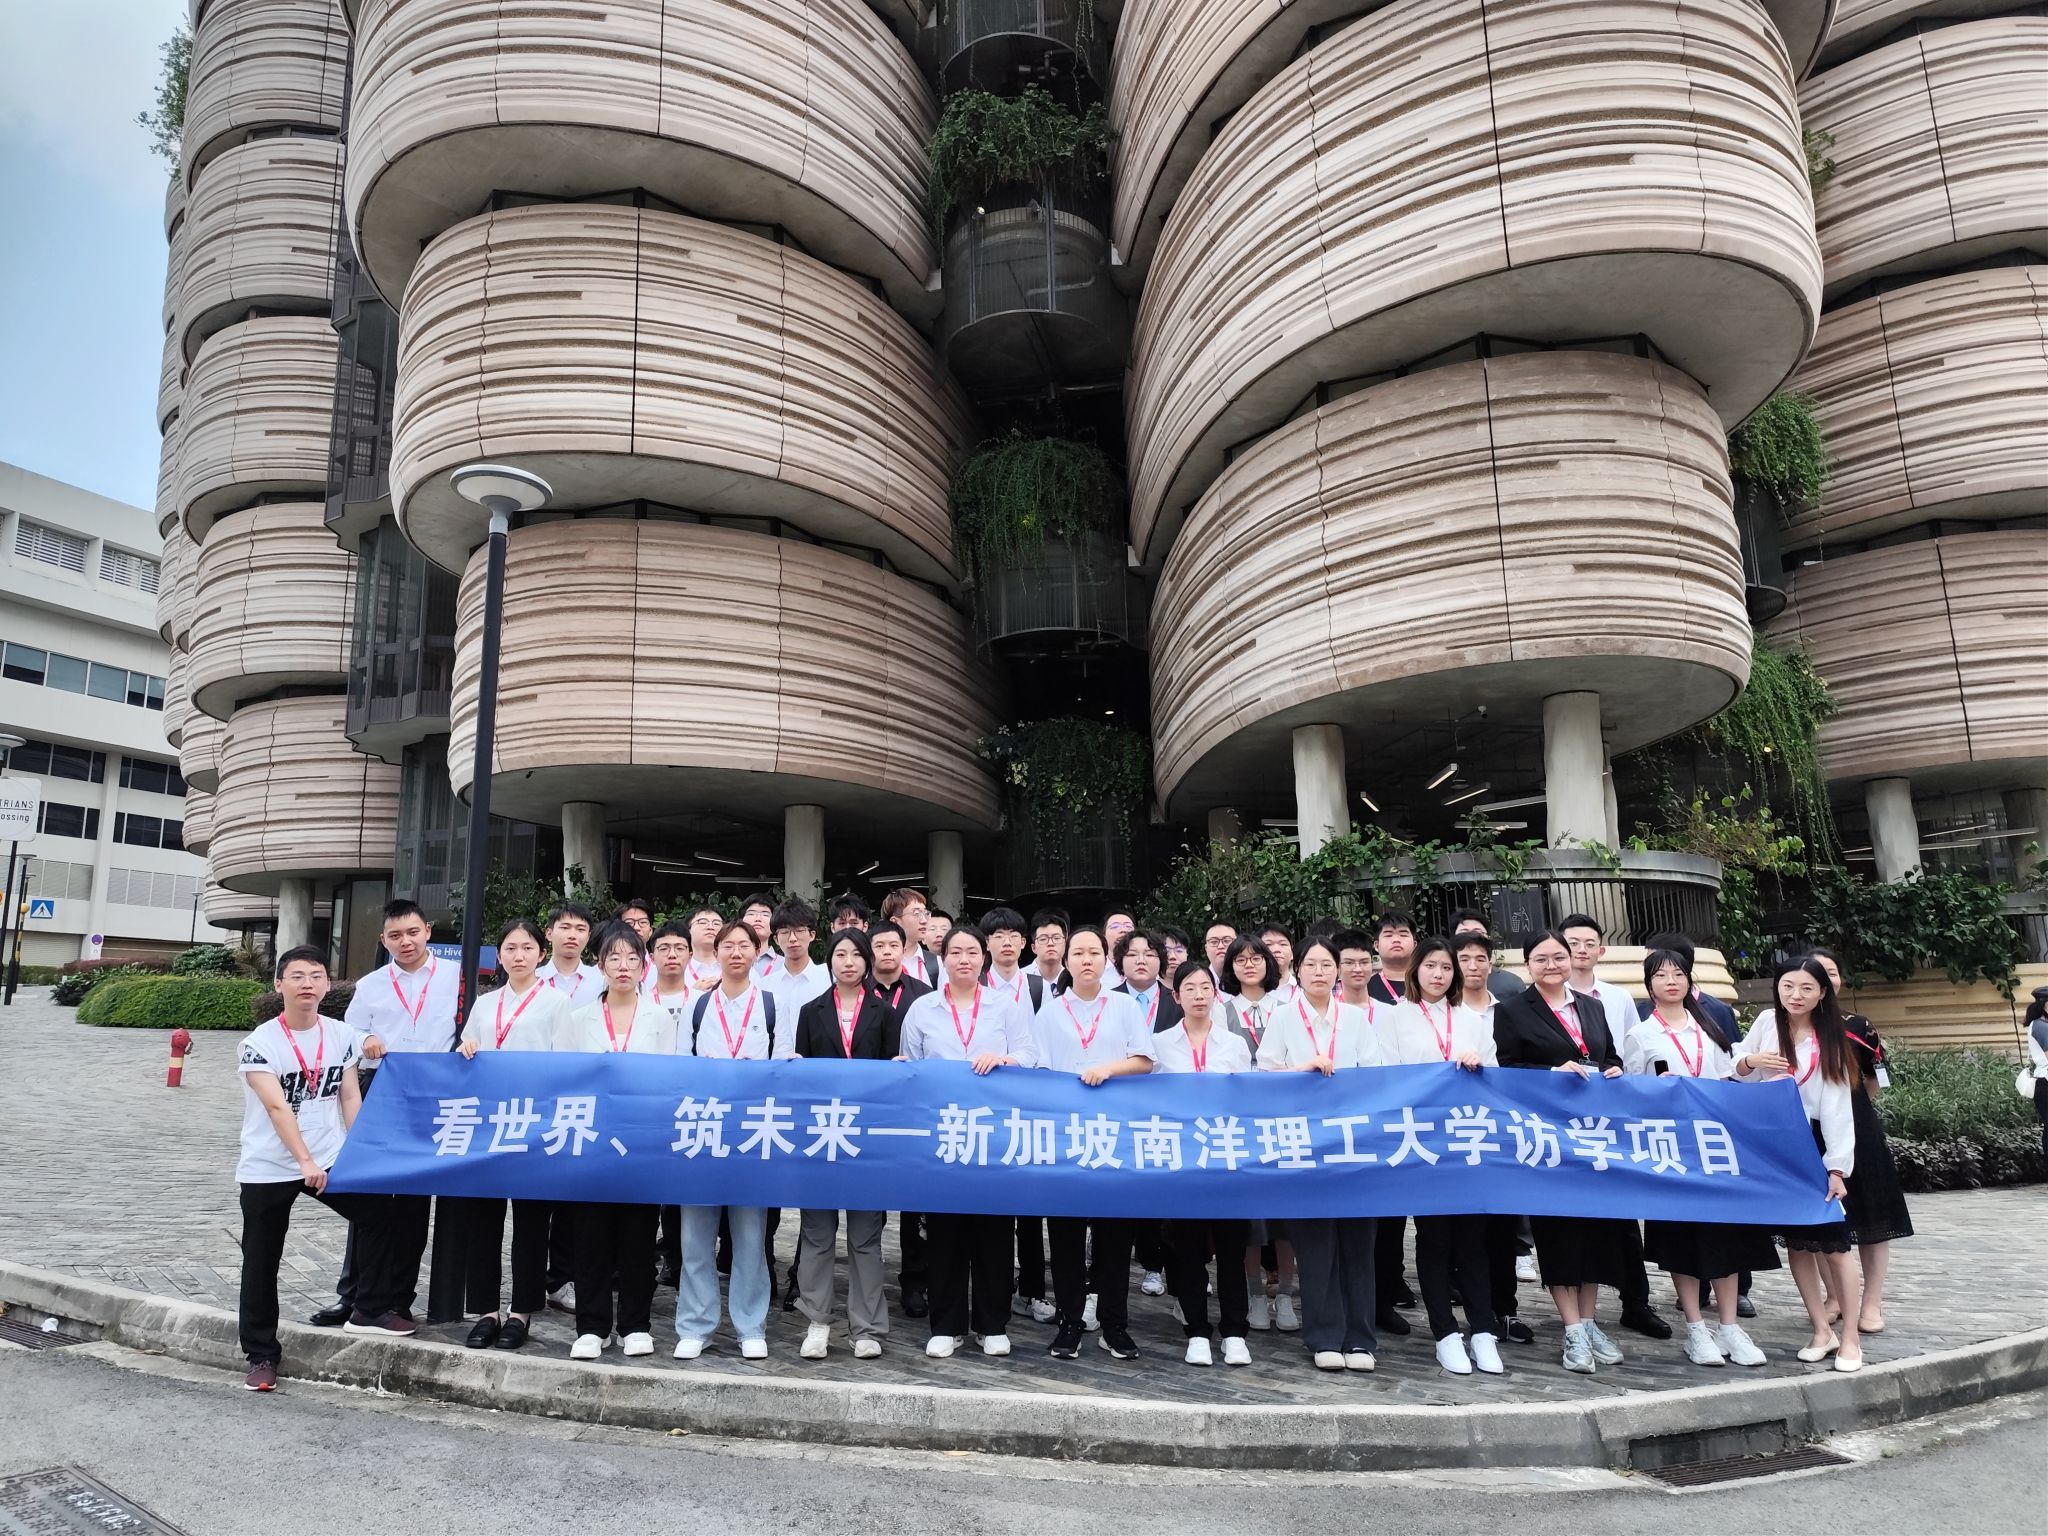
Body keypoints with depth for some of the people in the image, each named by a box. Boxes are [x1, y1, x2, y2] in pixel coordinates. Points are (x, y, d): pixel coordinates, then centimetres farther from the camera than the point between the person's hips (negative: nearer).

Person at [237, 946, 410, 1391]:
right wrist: (305, 1162, -29)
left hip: (329, 1159, 3)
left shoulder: (342, 1036, -1)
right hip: (268, 1168, -3)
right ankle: (261, 1356, 21)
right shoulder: (260, 1043, -14)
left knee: (377, 1208, -9)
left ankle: (372, 1309, 5)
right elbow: (276, 1107, -22)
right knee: (261, 1262, 6)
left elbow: (350, 1098, 2)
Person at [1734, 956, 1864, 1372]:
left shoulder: (1829, 1041, -3)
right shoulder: (1767, 1022, 1)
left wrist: (1838, 1168, -12)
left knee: (1833, 1247, -2)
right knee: (1797, 1244, 9)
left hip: (1815, 1148, -2)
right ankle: (1822, 1332, 20)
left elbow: (1838, 1109, -7)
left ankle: (1850, 1338, 11)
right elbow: (1737, 1069, 13)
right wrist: (1751, 1060, -11)